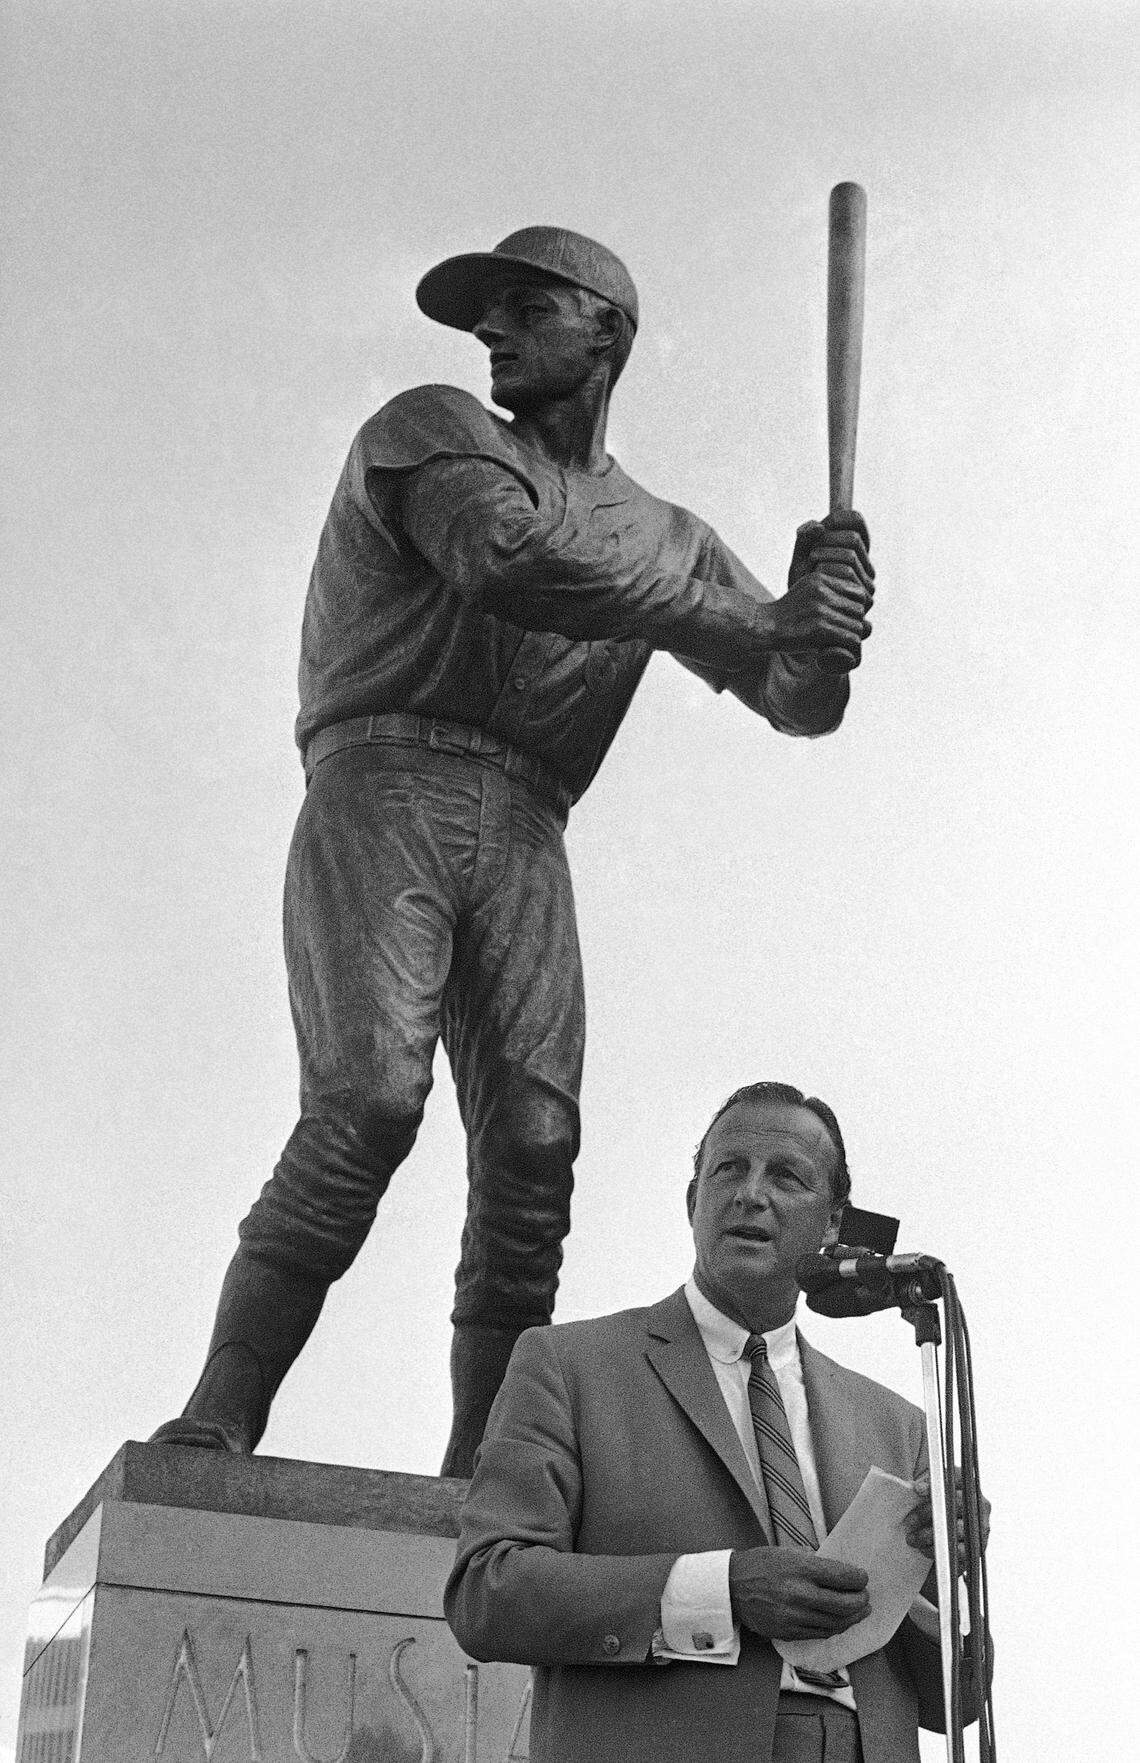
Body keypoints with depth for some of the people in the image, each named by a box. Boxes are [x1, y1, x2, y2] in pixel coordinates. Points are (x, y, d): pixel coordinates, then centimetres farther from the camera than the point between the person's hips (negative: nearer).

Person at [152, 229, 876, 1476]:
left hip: (521, 836, 4)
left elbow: (800, 702, 19)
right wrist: (759, 622, -10)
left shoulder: (667, 539, 24)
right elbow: (507, 559, -11)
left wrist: (822, 621, -7)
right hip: (384, 792, -4)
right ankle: (214, 1427, -22)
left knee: (533, 1148, -13)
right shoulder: (430, 432, 11)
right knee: (369, 1101, -24)